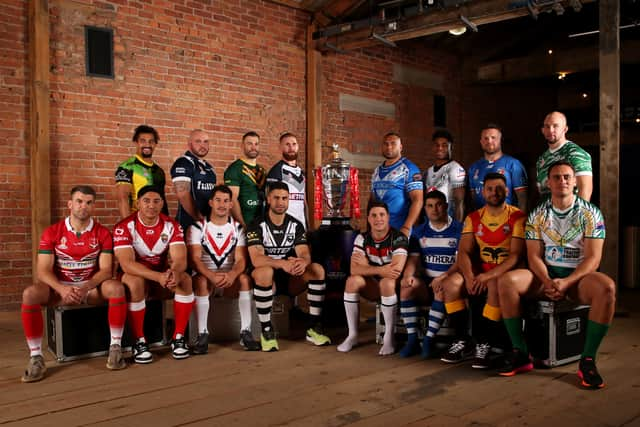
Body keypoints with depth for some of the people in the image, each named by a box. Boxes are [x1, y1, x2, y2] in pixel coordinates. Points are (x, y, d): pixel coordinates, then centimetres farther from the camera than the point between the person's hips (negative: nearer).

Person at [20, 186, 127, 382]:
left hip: (91, 287, 0)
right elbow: (43, 270, -10)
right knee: (30, 294, -30)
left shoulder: (102, 233, -3)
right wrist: (62, 289, -30)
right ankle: (36, 357, -23)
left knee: (116, 288, -31)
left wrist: (86, 287, -30)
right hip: (60, 288, 0)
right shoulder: (52, 232, -4)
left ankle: (115, 347, -21)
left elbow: (105, 270, -10)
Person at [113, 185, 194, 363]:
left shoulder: (172, 226, -9)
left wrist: (174, 273, -44)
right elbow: (126, 264, -30)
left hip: (163, 272, 3)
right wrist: (159, 276, -44)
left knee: (185, 280, -25)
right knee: (135, 283, -36)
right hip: (135, 274, -3)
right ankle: (139, 342, -22)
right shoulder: (124, 227, -19)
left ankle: (178, 338, -16)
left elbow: (180, 259, -18)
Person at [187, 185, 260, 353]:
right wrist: (212, 275, -34)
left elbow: (241, 259, -6)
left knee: (245, 278, -29)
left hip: (230, 279, 2)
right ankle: (202, 334, -28)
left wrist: (232, 275, -31)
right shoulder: (198, 227, -1)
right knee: (201, 281, -35)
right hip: (205, 276, -2)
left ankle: (245, 332, -25)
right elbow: (195, 259, -13)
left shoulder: (237, 228, 5)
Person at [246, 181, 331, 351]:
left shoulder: (296, 225, 4)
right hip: (266, 279, -4)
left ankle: (314, 328, -15)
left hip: (290, 280, 4)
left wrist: (303, 262, -35)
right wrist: (283, 263, -42)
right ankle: (266, 330, -24)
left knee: (317, 270, -22)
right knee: (264, 272, -38)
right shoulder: (257, 226, -10)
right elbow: (256, 259, -24)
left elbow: (305, 254, -8)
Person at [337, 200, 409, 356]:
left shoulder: (398, 238, -16)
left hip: (395, 286, -4)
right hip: (374, 286, 4)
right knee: (352, 281, -23)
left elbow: (396, 270, -30)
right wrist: (380, 270, -30)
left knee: (386, 283, -35)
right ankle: (353, 335, -12)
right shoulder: (362, 238, -4)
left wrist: (366, 265, -20)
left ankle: (389, 337, -21)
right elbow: (354, 269, -16)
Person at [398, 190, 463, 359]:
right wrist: (408, 275, -17)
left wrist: (443, 277, -26)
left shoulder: (459, 229, 1)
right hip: (425, 282, 3)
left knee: (442, 290, -36)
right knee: (406, 287, -27)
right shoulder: (419, 232, 14)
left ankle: (428, 339, -26)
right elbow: (413, 258, 5)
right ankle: (412, 339, -21)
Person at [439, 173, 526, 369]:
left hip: (506, 272, -4)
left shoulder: (517, 217, -6)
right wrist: (469, 276, -21)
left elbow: (517, 256, -15)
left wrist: (489, 275, -27)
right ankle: (463, 341, -10)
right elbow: (464, 252, 0)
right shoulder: (473, 218, 8)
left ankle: (484, 345, -24)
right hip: (480, 271, 4)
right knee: (451, 284, -23)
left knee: (495, 286, -38)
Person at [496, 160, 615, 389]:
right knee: (507, 282, -25)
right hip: (546, 275, 2)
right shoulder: (537, 215, 4)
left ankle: (588, 360, -25)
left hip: (578, 275, -2)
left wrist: (566, 282, -23)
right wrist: (547, 282, -19)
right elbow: (534, 256, 0)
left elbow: (593, 258, -9)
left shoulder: (590, 213, -2)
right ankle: (521, 354, -17)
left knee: (606, 287, -36)